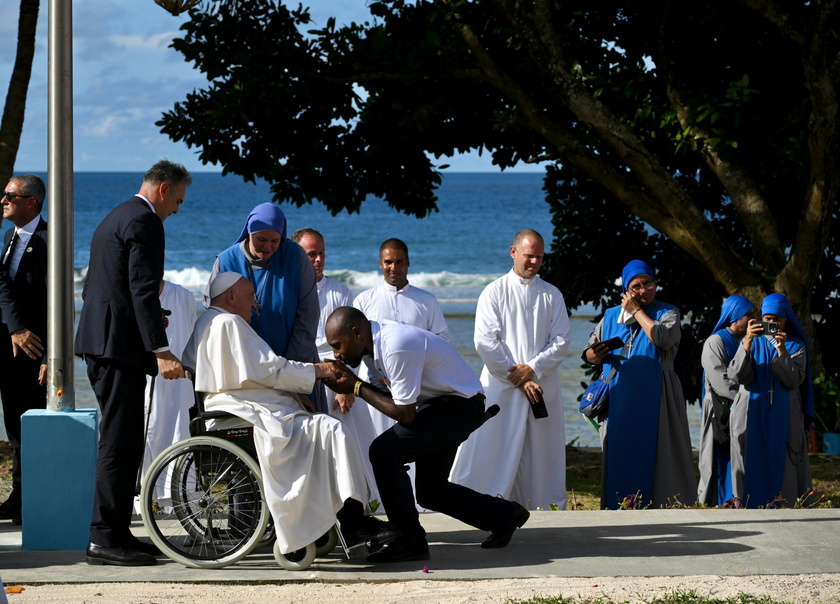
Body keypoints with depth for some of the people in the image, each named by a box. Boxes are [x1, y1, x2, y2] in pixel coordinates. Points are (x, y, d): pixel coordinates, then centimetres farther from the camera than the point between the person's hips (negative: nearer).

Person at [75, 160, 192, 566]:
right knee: (119, 443, -9)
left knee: (123, 441, 13)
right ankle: (105, 538, -10)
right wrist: (161, 351, -24)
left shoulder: (115, 219, 21)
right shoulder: (145, 223, -11)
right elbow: (143, 291, -20)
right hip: (119, 346, -10)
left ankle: (115, 532, 15)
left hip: (98, 340, 10)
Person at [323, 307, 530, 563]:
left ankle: (410, 542, -14)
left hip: (461, 406, -10)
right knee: (430, 492, 13)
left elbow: (405, 414, -23)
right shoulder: (371, 344, -1)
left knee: (383, 451, -20)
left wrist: (357, 387, -18)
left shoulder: (397, 348, -29)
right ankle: (504, 515, 30)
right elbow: (387, 393, 7)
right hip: (438, 404, 10)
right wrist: (347, 389, -10)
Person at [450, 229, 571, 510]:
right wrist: (517, 378, -10)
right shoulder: (494, 293, 3)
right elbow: (485, 342, -5)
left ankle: (544, 510, 6)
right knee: (491, 453, -7)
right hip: (501, 387, -2)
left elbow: (562, 340, 4)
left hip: (542, 385, 2)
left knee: (541, 454, 2)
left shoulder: (552, 295, 11)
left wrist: (532, 369, -10)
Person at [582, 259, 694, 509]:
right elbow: (589, 352, 14)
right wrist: (594, 355, -11)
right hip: (619, 402, 4)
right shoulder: (610, 317, 15)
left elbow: (661, 337, -18)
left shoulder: (667, 313, 4)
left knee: (655, 456, -5)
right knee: (619, 458, 3)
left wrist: (637, 311, -6)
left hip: (653, 401, -4)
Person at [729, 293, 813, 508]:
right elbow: (738, 376, -7)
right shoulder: (753, 342, 8)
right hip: (752, 415, 0)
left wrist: (782, 350, -19)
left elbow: (794, 380, -7)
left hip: (783, 416, 0)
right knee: (753, 464, -4)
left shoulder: (796, 345, 7)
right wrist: (747, 342, -18)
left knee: (782, 465, -6)